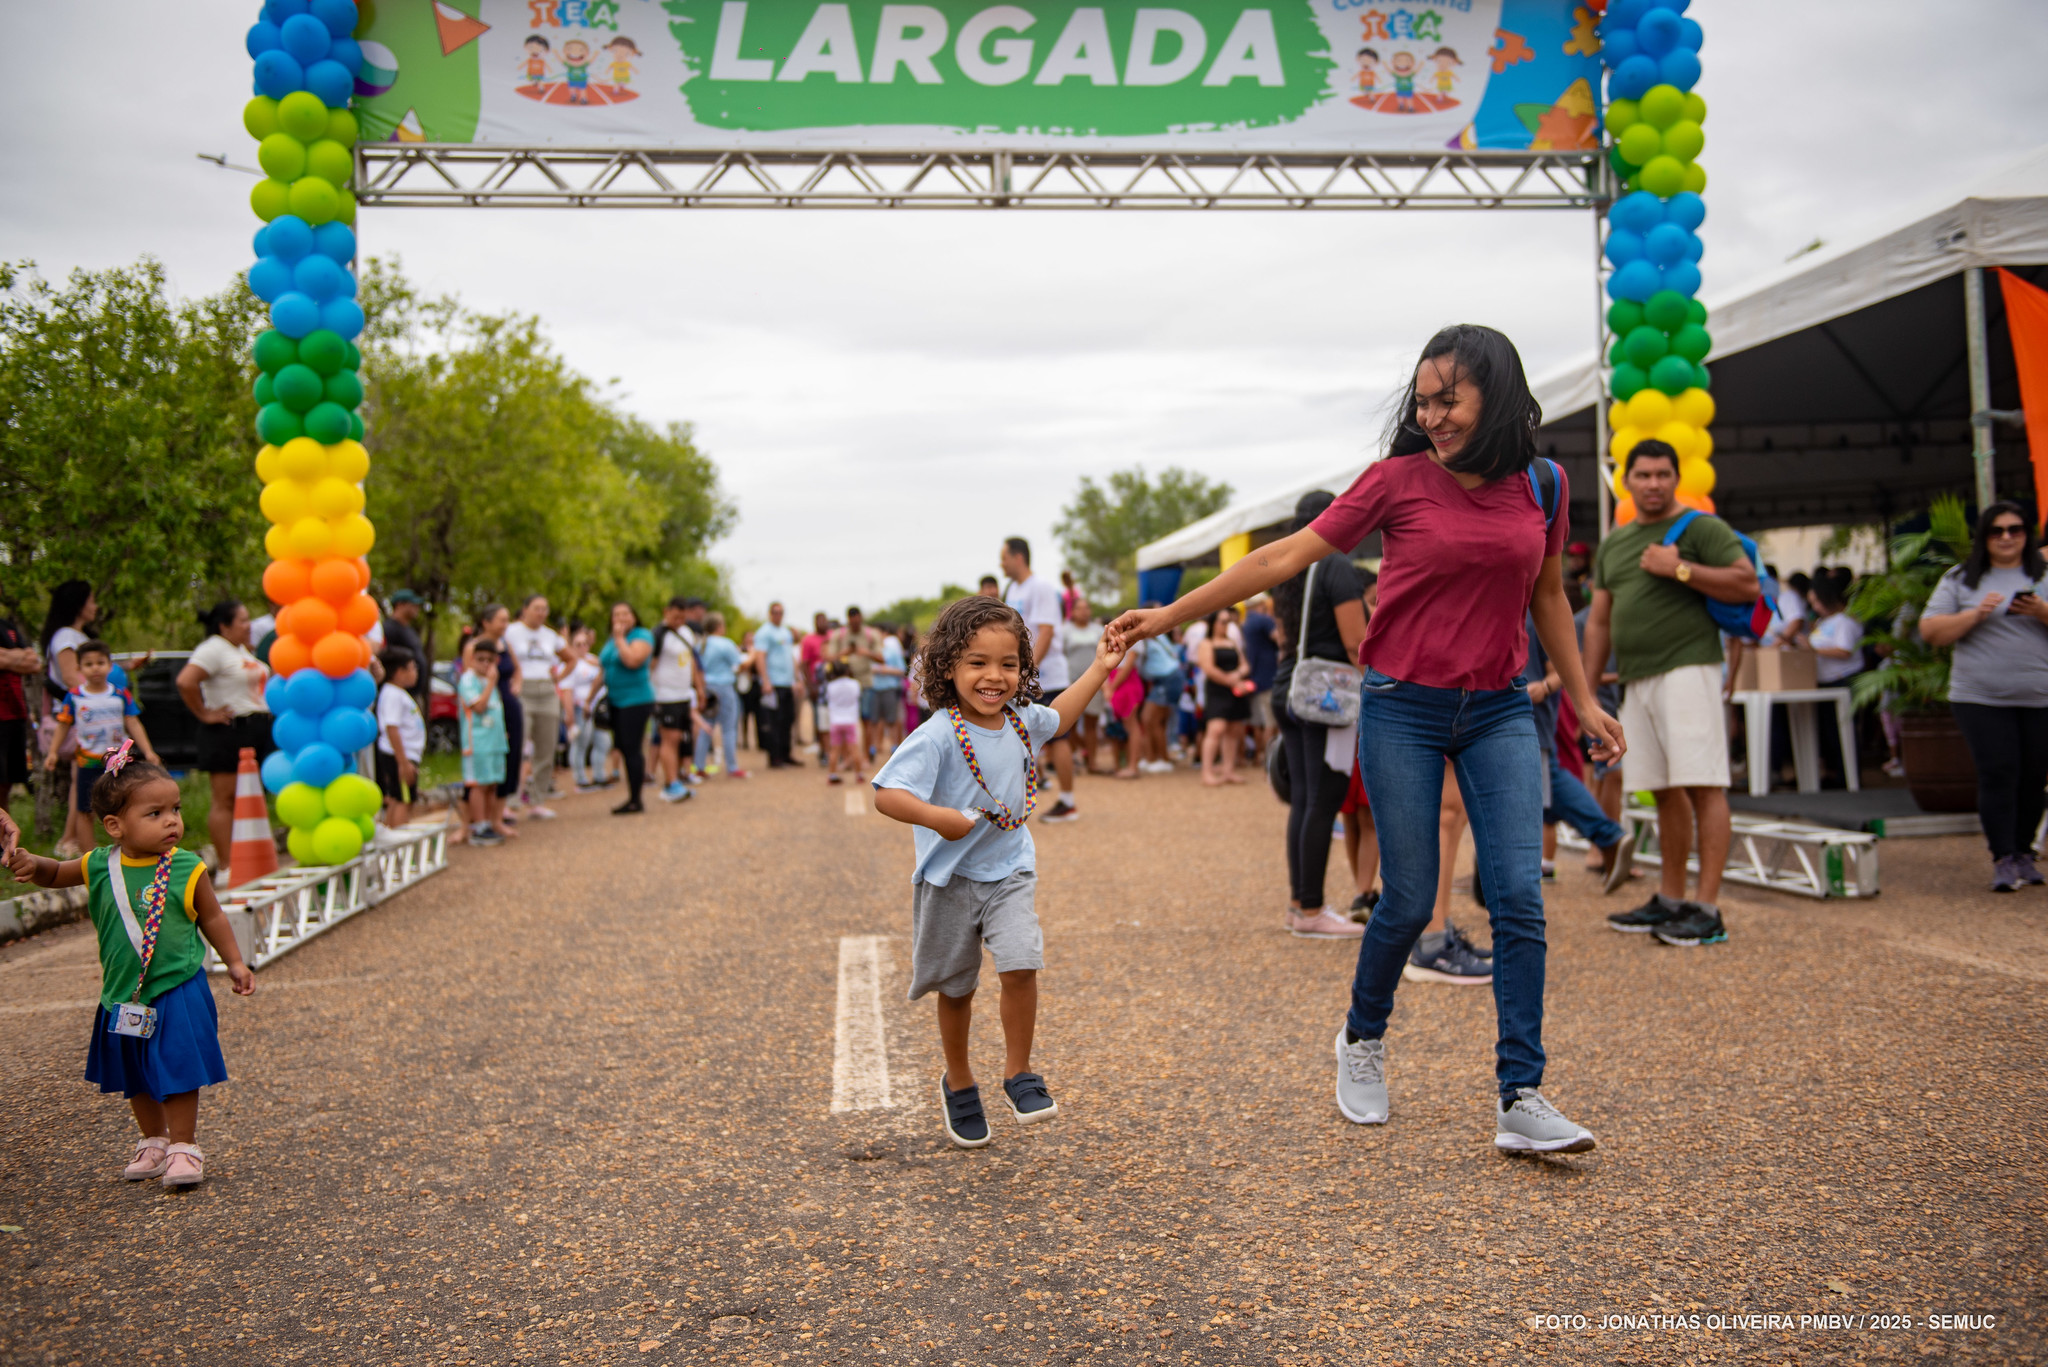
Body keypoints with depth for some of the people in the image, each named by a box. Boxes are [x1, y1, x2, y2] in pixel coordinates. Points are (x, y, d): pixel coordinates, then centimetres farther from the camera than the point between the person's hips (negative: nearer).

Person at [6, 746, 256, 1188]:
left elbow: (211, 918, 1)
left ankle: (183, 1147, 14)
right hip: (123, 997, 4)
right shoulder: (100, 866, -5)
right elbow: (56, 874, 13)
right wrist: (31, 864, -8)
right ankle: (153, 1141, 36)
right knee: (136, 1079, 18)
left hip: (178, 992, -4)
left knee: (178, 1072, 0)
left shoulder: (187, 870, -12)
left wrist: (234, 962, 2)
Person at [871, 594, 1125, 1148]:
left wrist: (1099, 668, 22)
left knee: (1021, 966, -16)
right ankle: (958, 1081, 34)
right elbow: (886, 794, -26)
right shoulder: (936, 736, -21)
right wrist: (938, 816, -39)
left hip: (1010, 873, 3)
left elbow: (1057, 717, 23)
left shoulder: (1022, 722, -1)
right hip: (950, 879, -3)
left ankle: (1018, 1072, 6)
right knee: (956, 987, 11)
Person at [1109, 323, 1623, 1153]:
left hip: (1499, 712, 3)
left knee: (1520, 897, -7)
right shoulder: (1398, 480, -5)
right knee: (1408, 901, 2)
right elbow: (1285, 557, -5)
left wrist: (1584, 701, 18)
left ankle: (1520, 1100, 0)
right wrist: (1168, 615, -8)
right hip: (1404, 710, -3)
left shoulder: (1542, 487, 4)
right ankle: (1363, 1040, 30)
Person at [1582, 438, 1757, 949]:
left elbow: (1747, 584, -9)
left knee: (1703, 786, -9)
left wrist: (1680, 568, -13)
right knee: (1665, 791, 10)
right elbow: (1599, 621, 22)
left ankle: (1708, 909, -9)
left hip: (1687, 670, -7)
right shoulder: (1612, 544, 21)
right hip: (1636, 680, 7)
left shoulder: (1701, 527, 1)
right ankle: (1670, 902, 16)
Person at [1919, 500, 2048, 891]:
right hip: (1981, 697, -1)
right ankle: (2003, 859, -5)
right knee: (1997, 774, -8)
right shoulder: (1960, 580, 8)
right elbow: (1930, 631, 2)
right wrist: (1975, 615, -11)